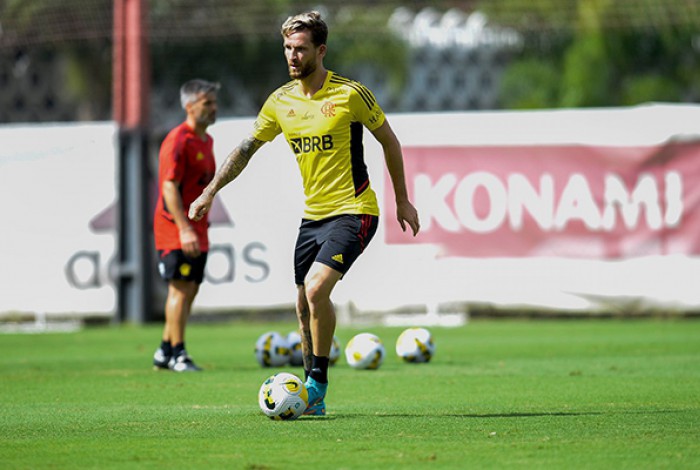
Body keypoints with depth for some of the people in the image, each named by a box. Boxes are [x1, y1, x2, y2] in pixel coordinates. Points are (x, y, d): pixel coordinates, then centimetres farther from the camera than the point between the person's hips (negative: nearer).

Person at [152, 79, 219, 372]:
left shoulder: (206, 141, 15)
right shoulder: (178, 140, -14)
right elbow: (169, 186, -20)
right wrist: (184, 229, -26)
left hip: (196, 230, 9)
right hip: (175, 229, -9)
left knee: (190, 290, 10)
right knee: (181, 289, -9)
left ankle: (164, 353, 18)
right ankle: (177, 354, -3)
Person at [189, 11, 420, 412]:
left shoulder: (351, 93, -10)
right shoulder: (280, 101, 4)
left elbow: (389, 141, 1)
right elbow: (247, 148, 14)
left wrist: (403, 202, 3)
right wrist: (211, 192, 6)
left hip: (353, 212, -6)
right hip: (313, 214, 6)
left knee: (315, 287, -23)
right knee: (306, 304, 8)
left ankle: (317, 383, -9)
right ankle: (313, 393, 21)